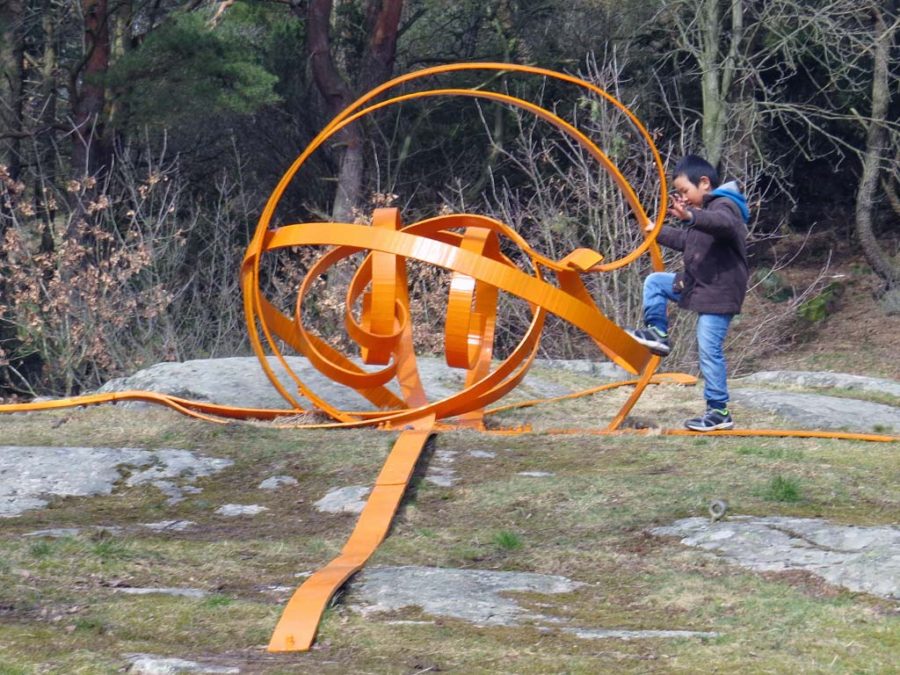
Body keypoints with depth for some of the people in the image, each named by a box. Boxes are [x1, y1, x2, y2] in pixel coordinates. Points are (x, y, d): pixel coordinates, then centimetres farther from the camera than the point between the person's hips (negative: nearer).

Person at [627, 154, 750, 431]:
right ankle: (657, 334, 19)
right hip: (699, 284, 10)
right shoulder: (706, 209, 16)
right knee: (654, 282, 16)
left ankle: (719, 412, -4)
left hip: (719, 291, -10)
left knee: (710, 351, -9)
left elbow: (724, 223, -42)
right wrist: (658, 232, 40)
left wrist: (691, 216, -58)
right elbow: (688, 241, 33)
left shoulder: (724, 206, -16)